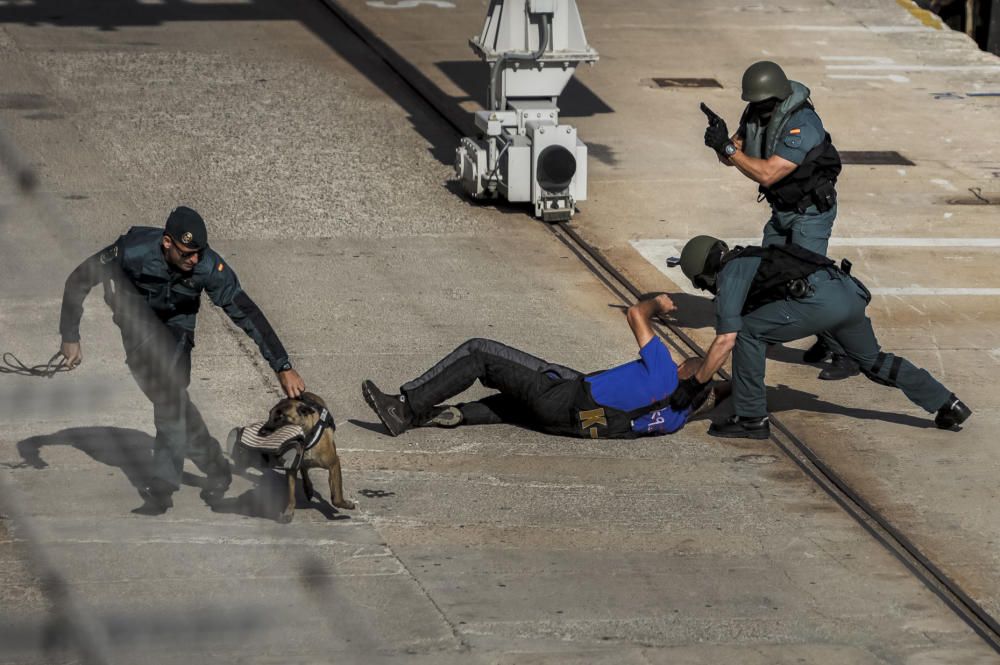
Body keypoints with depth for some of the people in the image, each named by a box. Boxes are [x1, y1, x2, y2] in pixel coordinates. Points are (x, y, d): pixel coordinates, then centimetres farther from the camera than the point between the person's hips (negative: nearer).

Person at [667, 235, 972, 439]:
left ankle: (751, 418, 6)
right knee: (873, 361, 27)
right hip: (851, 292, 9)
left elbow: (726, 340, -1)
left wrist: (693, 384, 6)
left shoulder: (729, 274, 8)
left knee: (748, 331, 2)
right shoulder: (751, 260, 34)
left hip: (818, 299, -9)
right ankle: (947, 404, 32)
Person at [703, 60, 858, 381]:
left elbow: (767, 174, -34)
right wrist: (721, 142, -22)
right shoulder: (756, 113, -4)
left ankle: (847, 354, -14)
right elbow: (731, 159, 0)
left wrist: (728, 147, -32)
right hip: (783, 210, 9)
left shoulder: (801, 125, -30)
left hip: (812, 211, -9)